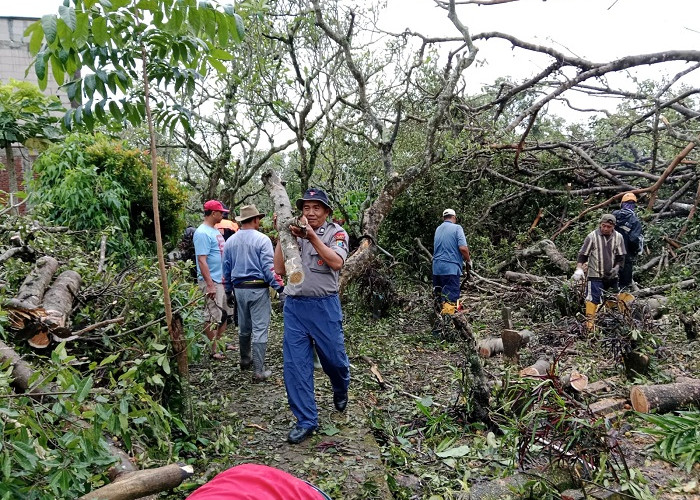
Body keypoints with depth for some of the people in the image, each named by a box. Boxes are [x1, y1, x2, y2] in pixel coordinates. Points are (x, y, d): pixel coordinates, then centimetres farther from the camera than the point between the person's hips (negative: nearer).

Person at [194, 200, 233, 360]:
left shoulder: (215, 231, 13)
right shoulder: (202, 233, -16)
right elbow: (202, 260, -21)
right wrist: (210, 285, -24)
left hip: (222, 280, 10)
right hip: (212, 281, -10)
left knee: (224, 314, 17)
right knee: (213, 317, -2)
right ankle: (213, 350, 8)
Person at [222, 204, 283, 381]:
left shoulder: (230, 241, 7)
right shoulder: (262, 239, -11)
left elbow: (226, 268, 13)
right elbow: (269, 267, -16)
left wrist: (228, 291, 21)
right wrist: (279, 288, -12)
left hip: (239, 289, 6)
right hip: (258, 288, -6)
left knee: (244, 327, 21)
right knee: (259, 330, -2)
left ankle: (245, 360, 37)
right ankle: (258, 371, -1)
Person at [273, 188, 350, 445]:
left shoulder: (336, 233, 0)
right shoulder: (293, 234, 8)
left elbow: (336, 262, -19)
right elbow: (279, 268, -1)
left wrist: (311, 236, -23)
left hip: (324, 306, -2)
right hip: (294, 306, 3)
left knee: (334, 358, 9)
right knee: (295, 365, 1)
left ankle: (340, 390, 43)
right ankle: (306, 420, 13)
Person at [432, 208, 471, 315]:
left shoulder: (438, 229, 13)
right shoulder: (457, 228, -5)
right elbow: (463, 248, -16)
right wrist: (468, 261, 2)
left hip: (436, 267, 7)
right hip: (451, 268, -6)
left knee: (439, 296, 14)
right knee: (451, 299, -6)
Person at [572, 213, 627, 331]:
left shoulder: (618, 237, 1)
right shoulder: (592, 236, -8)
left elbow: (621, 256, 6)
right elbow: (583, 255, -4)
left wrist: (616, 268, -10)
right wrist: (579, 269, -14)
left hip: (612, 275, 4)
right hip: (595, 275, -4)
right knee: (593, 298, -13)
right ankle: (589, 321, -11)